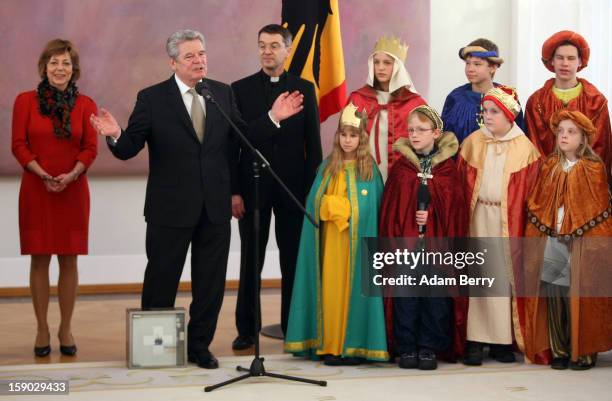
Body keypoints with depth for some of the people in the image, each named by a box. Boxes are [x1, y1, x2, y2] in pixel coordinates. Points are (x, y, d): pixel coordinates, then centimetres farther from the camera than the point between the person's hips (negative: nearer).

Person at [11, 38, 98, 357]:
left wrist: (71, 175, -16)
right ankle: (42, 330, 11)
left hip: (73, 190, 1)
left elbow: (91, 148, 1)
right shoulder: (26, 100, 0)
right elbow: (19, 145, -3)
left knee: (69, 259, 5)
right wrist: (44, 175, -15)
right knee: (39, 259, 3)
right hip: (36, 189, -1)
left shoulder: (85, 104, 3)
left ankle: (66, 328, 15)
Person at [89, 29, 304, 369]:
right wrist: (115, 136, -30)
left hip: (215, 205, 4)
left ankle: (199, 345, 25)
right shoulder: (151, 99, -6)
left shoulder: (223, 93, 6)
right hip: (171, 208, -3)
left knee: (211, 281, 10)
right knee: (161, 280, 7)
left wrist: (273, 118, -1)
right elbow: (128, 149, -8)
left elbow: (239, 137, 10)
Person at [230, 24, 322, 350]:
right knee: (250, 261, 4)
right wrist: (233, 191, -4)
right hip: (253, 187, -1)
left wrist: (313, 188, -2)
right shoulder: (241, 89, 3)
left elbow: (313, 143, 5)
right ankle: (246, 329, 11)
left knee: (293, 260, 6)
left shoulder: (304, 89, 5)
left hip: (293, 186, 1)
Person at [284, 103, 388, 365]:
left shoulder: (369, 169, 1)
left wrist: (346, 208, -10)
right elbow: (315, 203, 11)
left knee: (354, 288, -3)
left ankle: (354, 345, 2)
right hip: (330, 239, 3)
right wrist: (330, 206, -4)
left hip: (357, 240, -3)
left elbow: (373, 206, -1)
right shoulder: (328, 167, 10)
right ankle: (330, 345, 5)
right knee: (330, 289, 0)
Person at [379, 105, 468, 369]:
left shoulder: (447, 168, 4)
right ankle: (406, 347, 11)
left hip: (438, 241, 0)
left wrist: (431, 215, -14)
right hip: (404, 241, 1)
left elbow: (454, 206, 1)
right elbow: (389, 207, 3)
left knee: (435, 297, 2)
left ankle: (429, 347, 13)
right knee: (406, 296, 1)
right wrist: (391, 242, -4)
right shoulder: (400, 167, 6)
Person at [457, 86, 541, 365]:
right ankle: (475, 340, 0)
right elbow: (461, 183, 5)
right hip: (477, 218, 1)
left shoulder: (525, 148, 1)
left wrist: (518, 220, -8)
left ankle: (503, 339, 10)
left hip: (508, 221, -1)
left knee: (506, 275, 2)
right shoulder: (472, 142, 6)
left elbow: (528, 192, 0)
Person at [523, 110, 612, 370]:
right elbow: (537, 206, 10)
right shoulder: (549, 168, 10)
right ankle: (558, 351, 12)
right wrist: (535, 238, 1)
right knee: (553, 296, 2)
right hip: (550, 244, 3)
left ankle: (584, 352, 10)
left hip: (581, 245, -3)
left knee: (580, 299, -2)